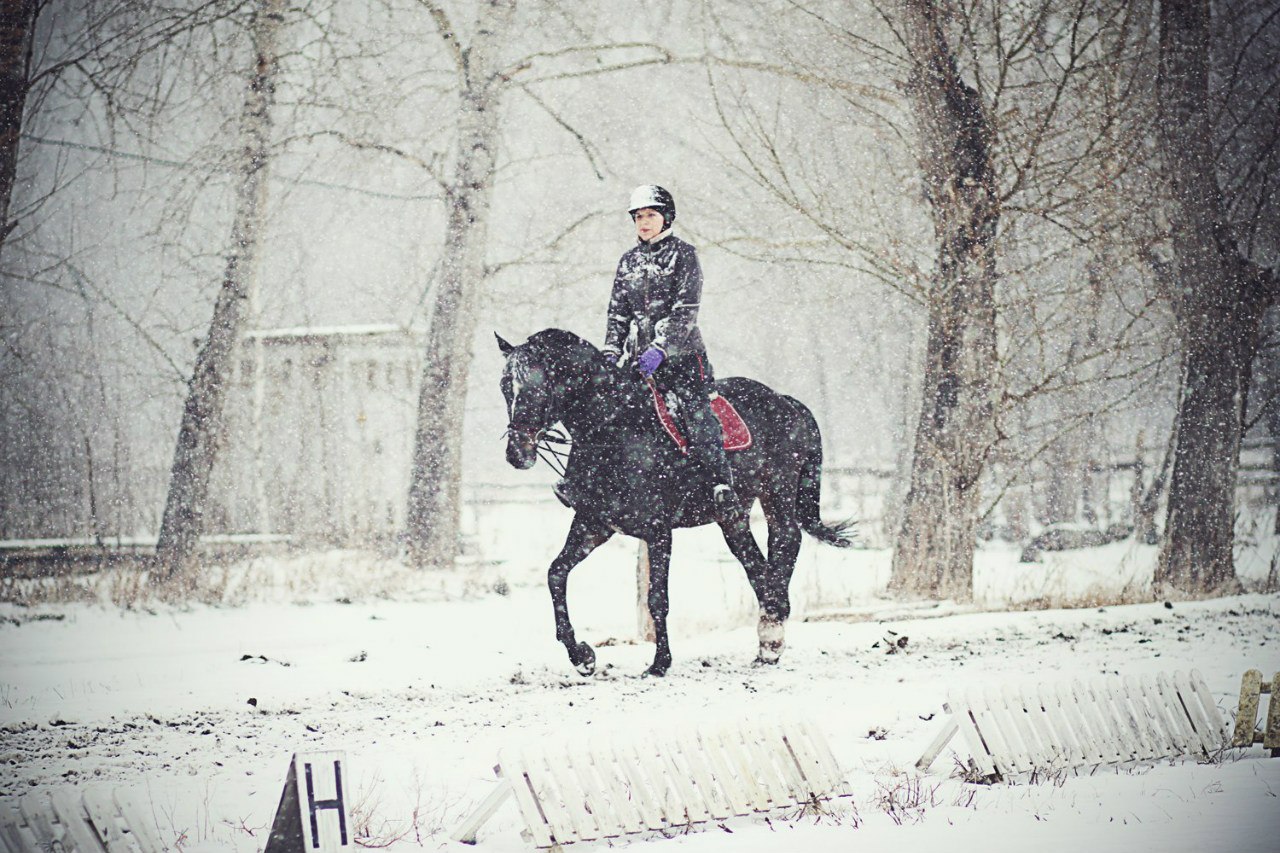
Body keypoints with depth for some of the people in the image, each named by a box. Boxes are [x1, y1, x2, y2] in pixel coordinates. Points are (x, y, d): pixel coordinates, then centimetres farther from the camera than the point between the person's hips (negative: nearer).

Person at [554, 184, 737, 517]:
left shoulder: (682, 254, -1)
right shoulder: (629, 260, 16)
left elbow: (685, 311, -10)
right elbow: (618, 312, 17)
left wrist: (660, 349, -20)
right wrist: (611, 352, 3)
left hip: (681, 354, -6)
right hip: (642, 355, 6)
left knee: (695, 409, -20)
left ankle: (722, 485, -27)